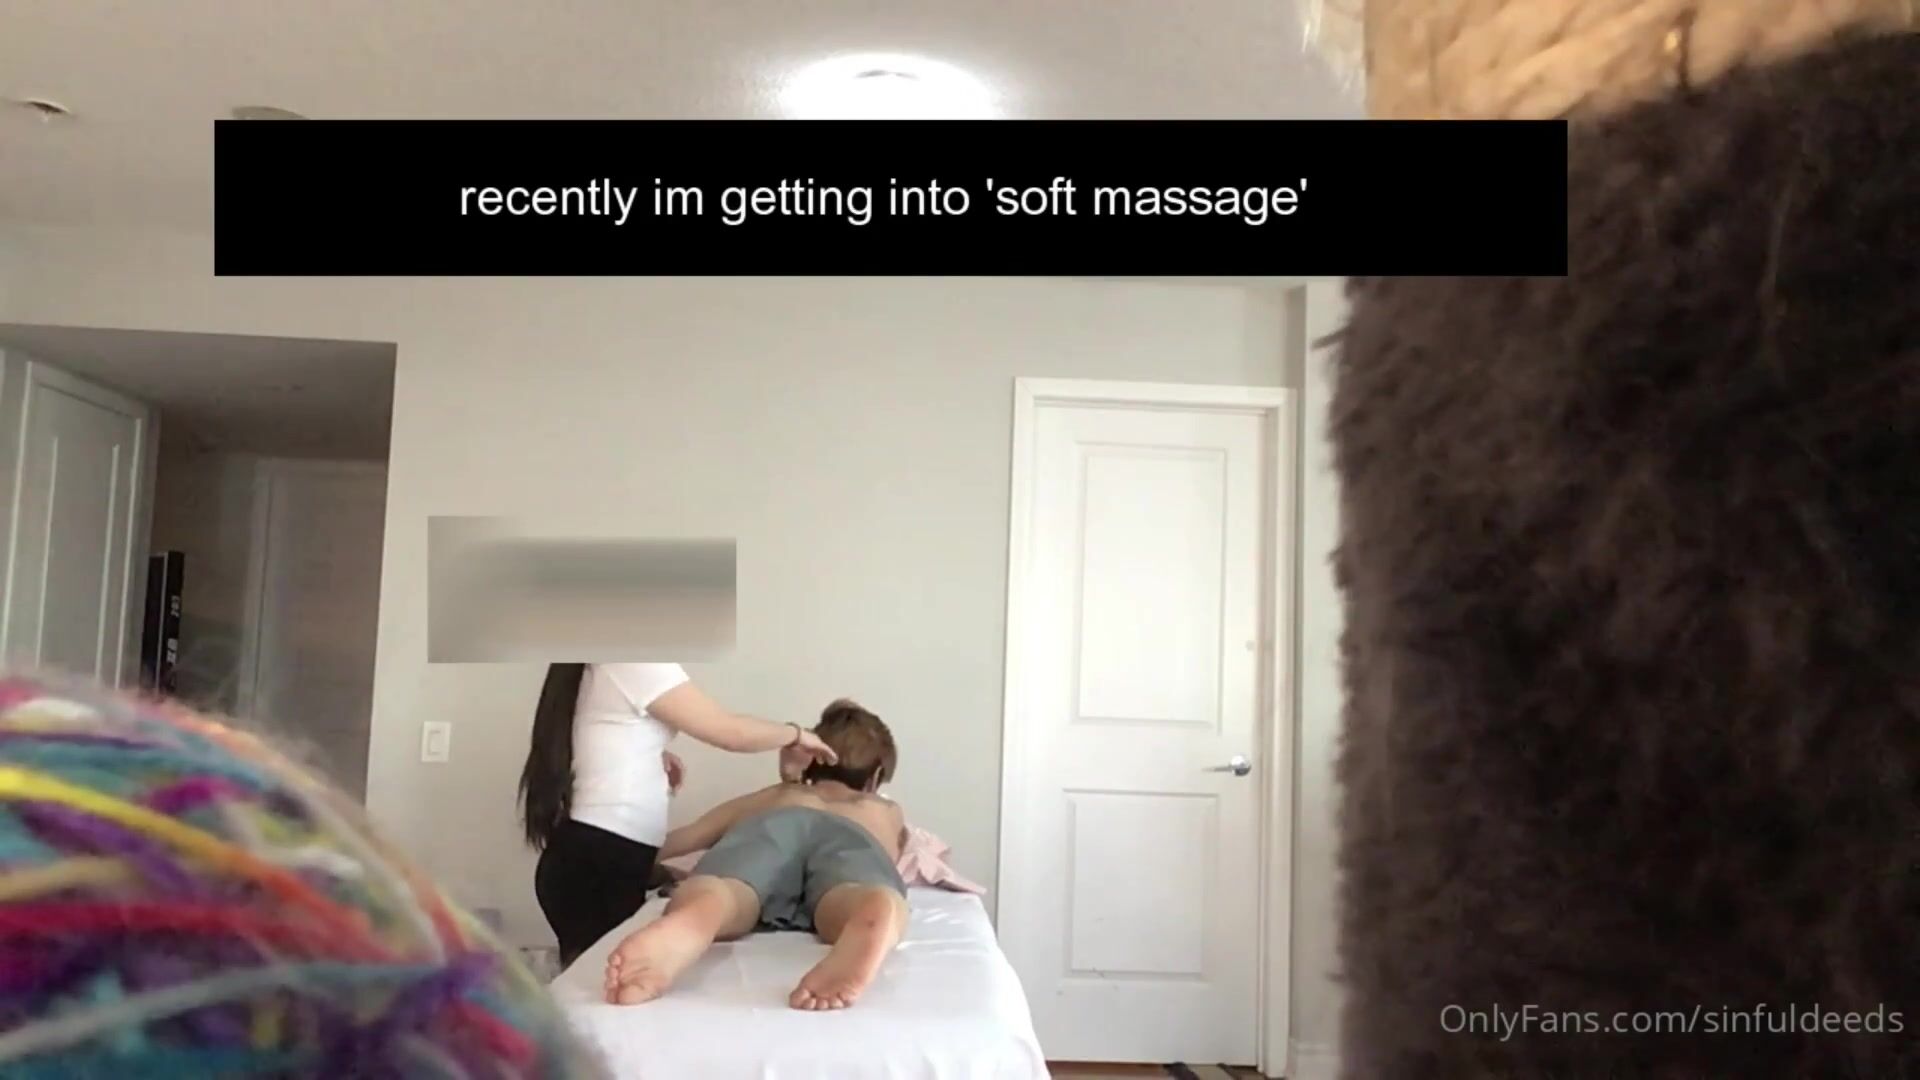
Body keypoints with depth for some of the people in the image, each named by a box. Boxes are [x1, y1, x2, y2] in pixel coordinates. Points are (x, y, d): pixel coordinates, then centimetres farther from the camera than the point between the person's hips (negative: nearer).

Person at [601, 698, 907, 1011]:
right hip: (852, 839, -1)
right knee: (875, 910, -32)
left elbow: (684, 838, 50)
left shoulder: (771, 797, 45)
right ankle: (869, 917, -69)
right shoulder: (888, 811, 46)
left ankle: (681, 928, -64)